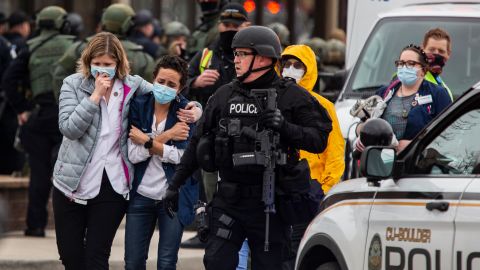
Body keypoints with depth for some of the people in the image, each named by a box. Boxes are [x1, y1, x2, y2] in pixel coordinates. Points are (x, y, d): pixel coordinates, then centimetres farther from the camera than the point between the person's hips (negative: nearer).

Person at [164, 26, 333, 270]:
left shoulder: (291, 96, -2)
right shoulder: (224, 95, 11)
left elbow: (319, 139, -6)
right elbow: (198, 143, 16)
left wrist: (285, 128, -22)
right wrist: (174, 185, 13)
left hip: (268, 203, -3)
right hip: (228, 201, 3)